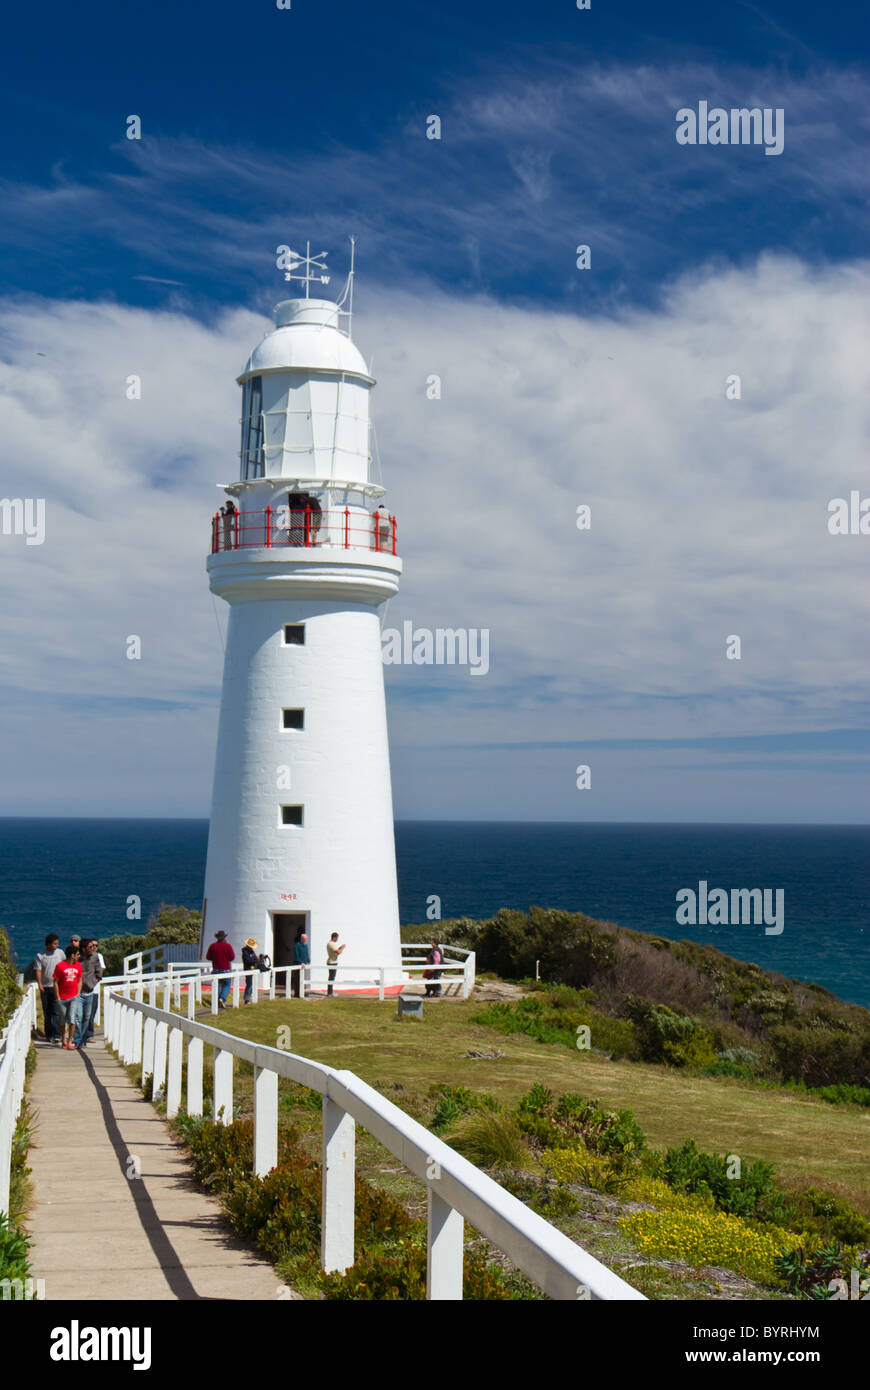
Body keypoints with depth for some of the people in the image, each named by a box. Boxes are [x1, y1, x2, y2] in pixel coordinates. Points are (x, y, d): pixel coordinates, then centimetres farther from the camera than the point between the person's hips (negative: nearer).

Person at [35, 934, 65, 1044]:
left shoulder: (60, 952, 4)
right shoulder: (40, 955, 3)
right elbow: (38, 970, 0)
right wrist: (39, 984, -13)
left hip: (57, 986, -1)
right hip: (45, 987, 1)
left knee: (55, 1011, -10)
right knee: (46, 1012, 8)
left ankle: (56, 1035, -13)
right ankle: (48, 1035, 19)